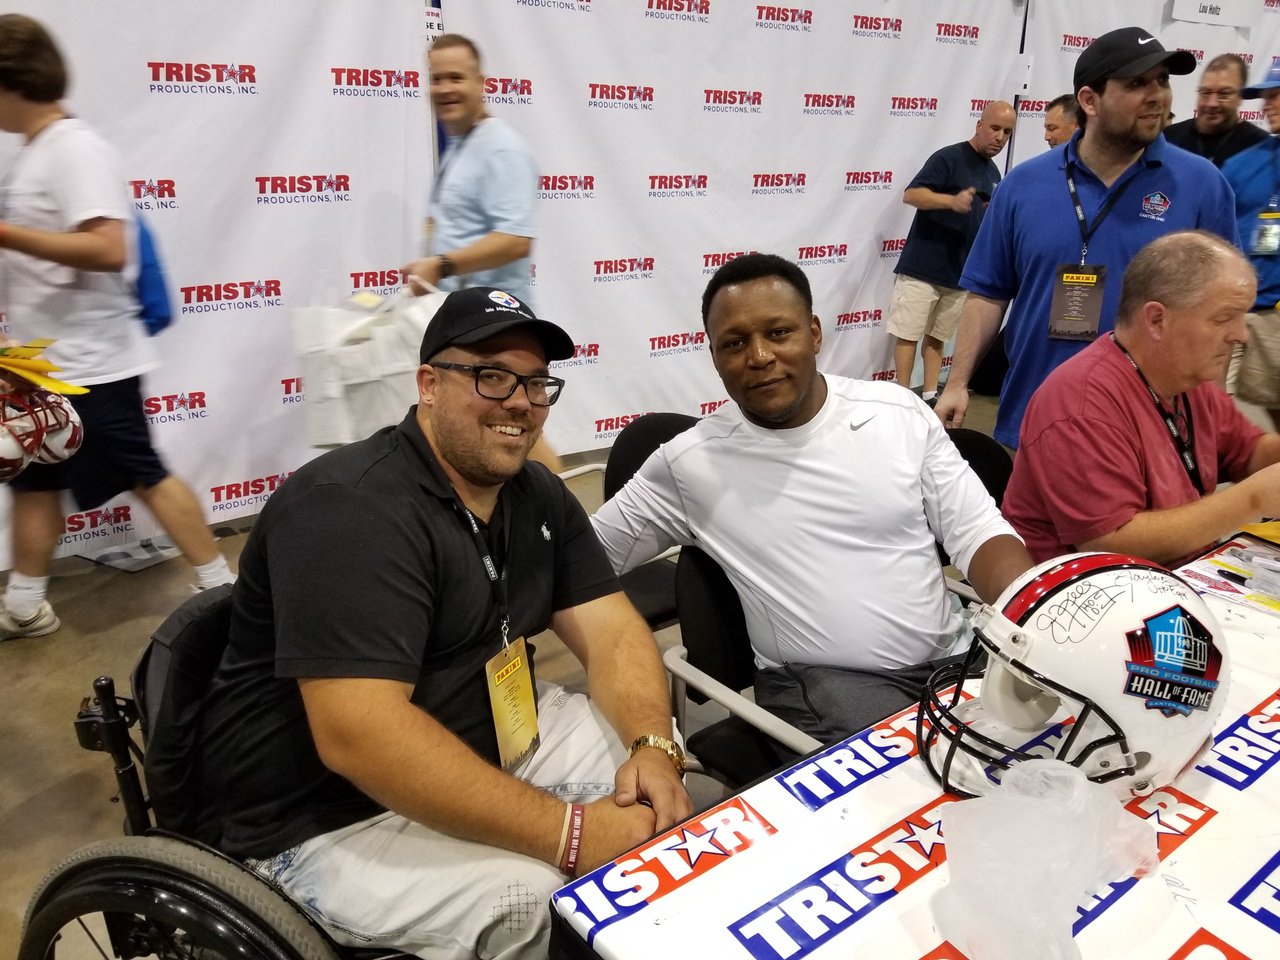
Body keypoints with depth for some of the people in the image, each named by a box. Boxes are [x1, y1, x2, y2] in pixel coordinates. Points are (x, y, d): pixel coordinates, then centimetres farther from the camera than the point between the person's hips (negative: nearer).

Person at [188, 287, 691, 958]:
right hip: (329, 814, -8)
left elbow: (611, 630, -2)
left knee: (664, 776, -1)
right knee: (529, 903, -28)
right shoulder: (351, 509, -26)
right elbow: (358, 735, -34)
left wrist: (653, 747, -23)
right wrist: (567, 833, -34)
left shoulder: (538, 494, 2)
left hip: (487, 740, 8)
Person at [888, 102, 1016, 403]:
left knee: (937, 337, 11)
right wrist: (951, 201, -31)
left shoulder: (993, 173, 15)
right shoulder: (948, 158, -8)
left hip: (960, 273, 7)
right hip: (922, 268, -7)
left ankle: (930, 395, 16)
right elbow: (911, 195, -18)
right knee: (908, 334, -4)